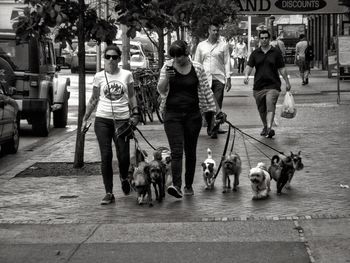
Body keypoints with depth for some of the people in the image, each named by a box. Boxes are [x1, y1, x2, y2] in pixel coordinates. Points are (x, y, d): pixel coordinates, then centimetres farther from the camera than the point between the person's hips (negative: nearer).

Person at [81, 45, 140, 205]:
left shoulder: (127, 75, 6)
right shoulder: (99, 77, 6)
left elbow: (132, 96, 12)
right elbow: (93, 99, 13)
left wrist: (135, 113, -1)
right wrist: (85, 119, 10)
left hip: (122, 120, 0)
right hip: (103, 119, 0)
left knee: (124, 156, -3)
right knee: (106, 156, -5)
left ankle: (124, 178, 31)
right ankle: (109, 193, 0)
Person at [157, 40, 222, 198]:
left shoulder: (197, 68, 1)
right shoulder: (167, 67, 1)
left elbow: (206, 90, 8)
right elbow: (161, 90, -1)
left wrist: (216, 109, 7)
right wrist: (166, 78, -20)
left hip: (193, 114, 1)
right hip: (172, 115, -1)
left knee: (190, 151, 9)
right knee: (176, 151, -13)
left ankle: (189, 185, 20)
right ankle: (176, 186, -22)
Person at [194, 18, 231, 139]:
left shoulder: (224, 45, 6)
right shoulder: (201, 45, 11)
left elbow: (227, 62, 5)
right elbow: (197, 63, 14)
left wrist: (228, 78, -2)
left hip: (219, 79, -2)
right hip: (205, 79, 2)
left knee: (217, 105, -8)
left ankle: (214, 130, -9)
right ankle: (210, 127, 16)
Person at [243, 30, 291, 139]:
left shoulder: (276, 52, 4)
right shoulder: (255, 53, 8)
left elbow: (282, 68, 7)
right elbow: (249, 66, 0)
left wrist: (287, 82, 6)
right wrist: (246, 75, -21)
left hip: (272, 85, -3)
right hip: (258, 85, 3)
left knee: (270, 107, -18)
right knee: (261, 109, 11)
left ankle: (269, 128, -29)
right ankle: (265, 127, 31)